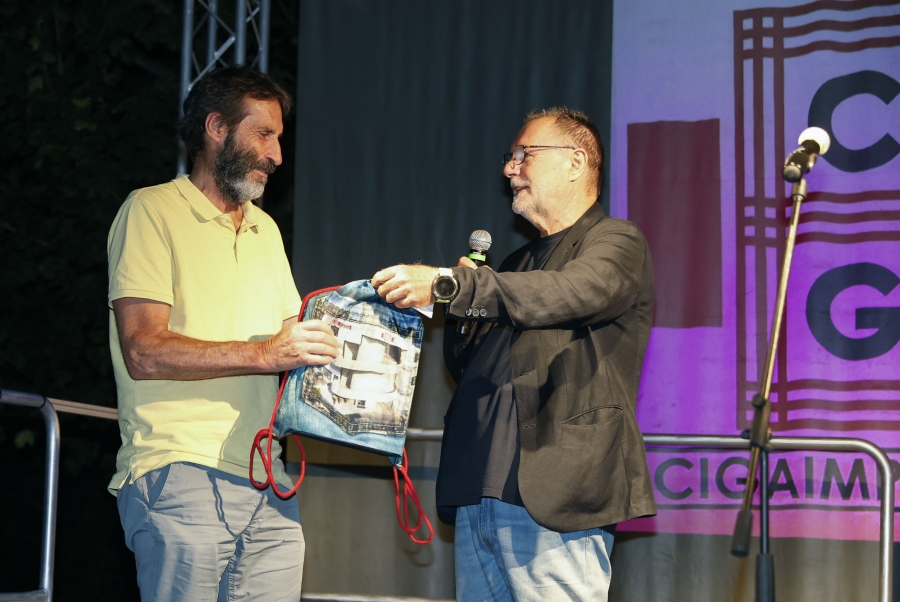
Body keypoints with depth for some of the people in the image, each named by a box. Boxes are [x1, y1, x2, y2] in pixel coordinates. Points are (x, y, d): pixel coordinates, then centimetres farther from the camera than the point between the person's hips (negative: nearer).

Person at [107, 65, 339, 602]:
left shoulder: (265, 230, 24)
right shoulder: (153, 211, -1)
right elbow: (144, 351, -12)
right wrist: (263, 353, -19)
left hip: (268, 486, 7)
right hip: (182, 479, -6)